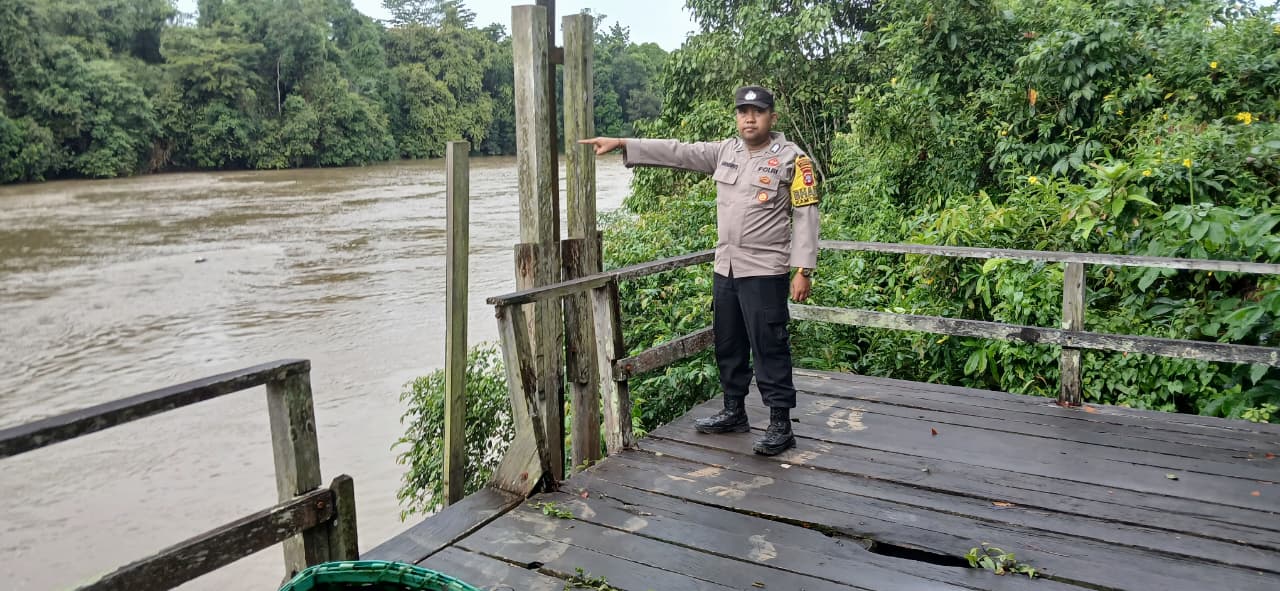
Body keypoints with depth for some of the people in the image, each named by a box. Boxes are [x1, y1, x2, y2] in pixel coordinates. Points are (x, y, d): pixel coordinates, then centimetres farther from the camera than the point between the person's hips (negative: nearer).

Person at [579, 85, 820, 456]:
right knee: (728, 345, 16)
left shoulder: (791, 159, -7)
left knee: (769, 348, -4)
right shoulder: (725, 152, 10)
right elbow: (676, 152, 8)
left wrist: (803, 270, -15)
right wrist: (622, 144, 3)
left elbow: (806, 216, -9)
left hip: (765, 272, -7)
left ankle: (780, 424, 5)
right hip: (725, 269, 7)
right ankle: (734, 413, 30)